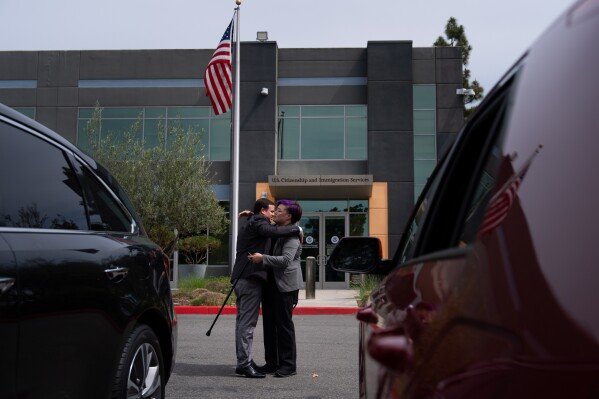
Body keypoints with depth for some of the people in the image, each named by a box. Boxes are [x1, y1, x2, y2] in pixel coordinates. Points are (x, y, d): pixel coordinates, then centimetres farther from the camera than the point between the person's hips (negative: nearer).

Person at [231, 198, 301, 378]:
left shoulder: (249, 224, 24)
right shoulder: (257, 222, -8)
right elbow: (274, 231, -25)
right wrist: (297, 229, -15)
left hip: (241, 278, 11)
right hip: (251, 278, -11)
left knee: (243, 320, 14)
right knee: (247, 321, -11)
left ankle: (243, 360, 22)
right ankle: (244, 363, -10)